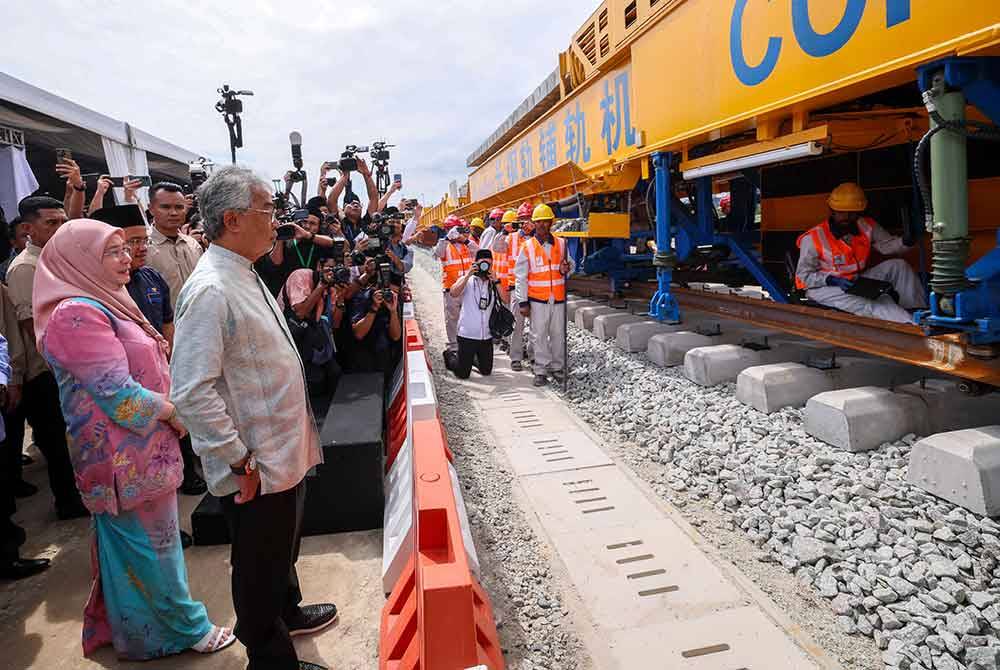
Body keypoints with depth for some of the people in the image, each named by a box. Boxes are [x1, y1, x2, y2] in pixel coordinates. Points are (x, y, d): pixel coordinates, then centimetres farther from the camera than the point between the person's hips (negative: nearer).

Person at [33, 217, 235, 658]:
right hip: (126, 457, -9)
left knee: (132, 543, 21)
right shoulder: (78, 314, -20)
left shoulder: (101, 303, 11)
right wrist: (174, 412, -10)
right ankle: (184, 628, 24)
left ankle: (132, 625, 39)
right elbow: (119, 395, -25)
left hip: (140, 449, 9)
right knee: (152, 544, 7)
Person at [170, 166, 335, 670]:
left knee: (282, 549, 29)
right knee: (260, 567, 13)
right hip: (255, 467, -9)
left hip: (285, 452, 9)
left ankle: (287, 612, 52)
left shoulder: (245, 275, 7)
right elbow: (191, 393, -28)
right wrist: (240, 462, -22)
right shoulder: (211, 290, -24)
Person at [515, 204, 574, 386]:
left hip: (558, 298, 2)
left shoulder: (561, 244, 5)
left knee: (558, 334, 8)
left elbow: (571, 265, 15)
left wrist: (566, 269, -11)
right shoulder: (528, 247, -2)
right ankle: (541, 371, 10)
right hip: (537, 299, -2)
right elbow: (521, 277, -2)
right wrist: (523, 302, -5)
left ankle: (557, 367, 21)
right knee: (539, 336, 1)